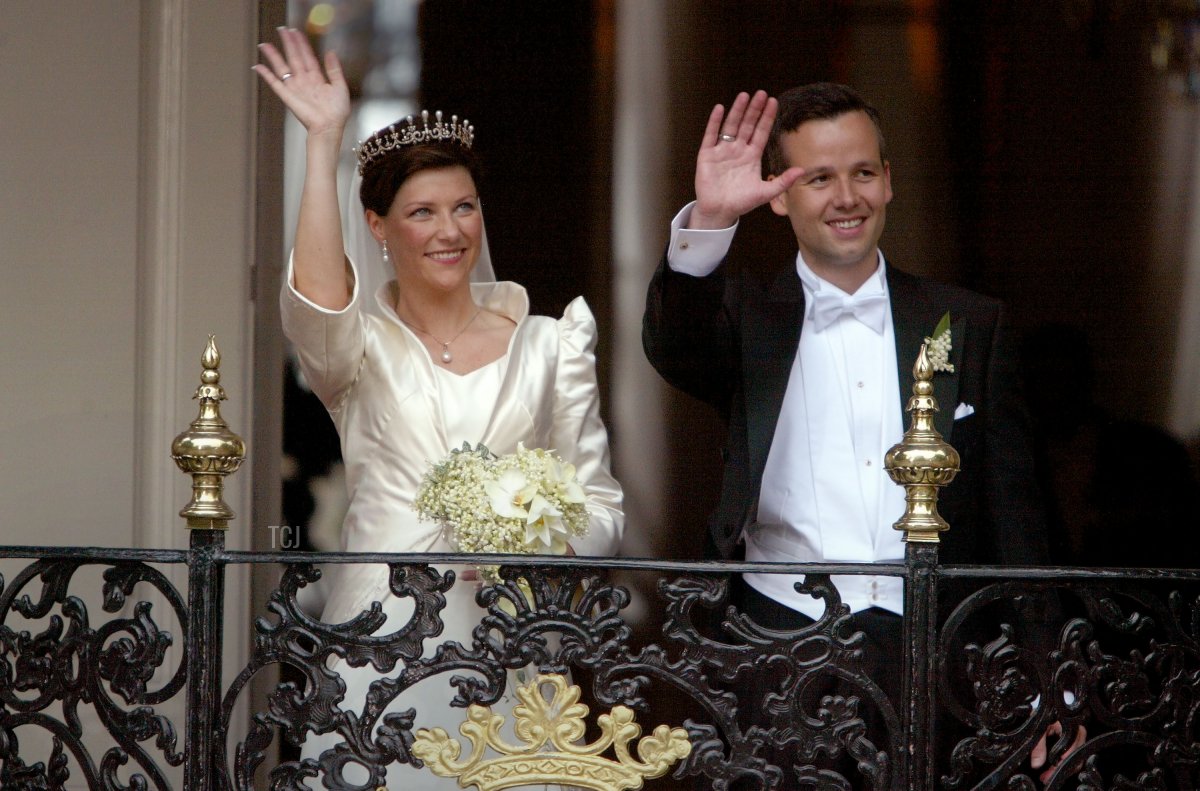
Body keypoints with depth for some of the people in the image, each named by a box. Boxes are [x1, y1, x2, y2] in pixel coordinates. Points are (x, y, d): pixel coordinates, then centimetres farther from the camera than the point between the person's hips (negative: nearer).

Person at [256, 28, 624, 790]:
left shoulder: (548, 344, 10)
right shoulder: (362, 348, 5)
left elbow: (600, 505, 9)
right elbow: (315, 299, -20)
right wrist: (324, 141, -22)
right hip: (382, 634, -1)